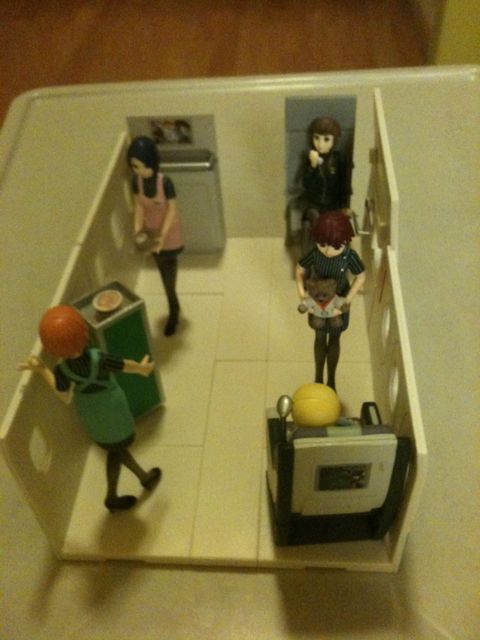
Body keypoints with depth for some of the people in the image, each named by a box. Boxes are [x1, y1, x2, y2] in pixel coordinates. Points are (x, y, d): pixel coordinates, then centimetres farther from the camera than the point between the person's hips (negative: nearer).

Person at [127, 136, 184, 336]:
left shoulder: (165, 182, -26)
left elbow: (172, 209, -20)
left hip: (169, 233, -4)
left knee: (170, 272, 9)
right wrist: (137, 229, -16)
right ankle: (174, 307, 40)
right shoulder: (136, 181, -13)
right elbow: (139, 206, -2)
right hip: (151, 232, 4)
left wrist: (163, 235, -30)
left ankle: (173, 312, 28)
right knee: (164, 273, 19)